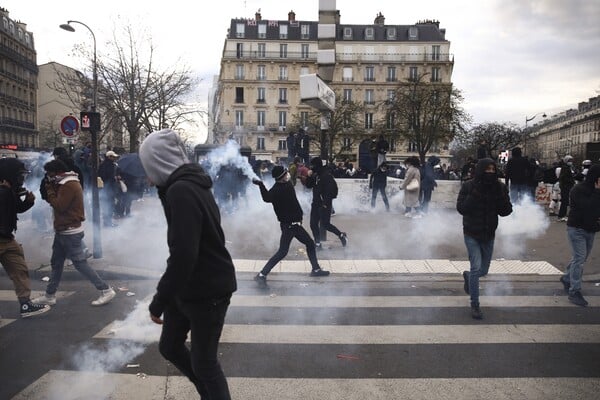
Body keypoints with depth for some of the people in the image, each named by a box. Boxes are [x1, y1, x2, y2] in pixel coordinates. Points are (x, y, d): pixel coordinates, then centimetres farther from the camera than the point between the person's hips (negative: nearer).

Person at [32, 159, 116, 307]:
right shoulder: (67, 183, 13)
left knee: (80, 263, -7)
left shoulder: (69, 186, -19)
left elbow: (59, 206, -21)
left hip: (70, 232, -10)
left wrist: (50, 191, -9)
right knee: (56, 263, 15)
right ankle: (49, 295, 25)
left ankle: (106, 290, -3)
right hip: (63, 231, 10)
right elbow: (59, 202, 14)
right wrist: (51, 190, 0)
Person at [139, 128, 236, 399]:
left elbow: (183, 255, -29)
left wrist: (159, 301, -21)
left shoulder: (181, 191, -23)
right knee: (169, 346, 20)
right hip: (187, 287, 10)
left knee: (203, 361, 5)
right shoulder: (191, 184, 9)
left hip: (208, 291, -10)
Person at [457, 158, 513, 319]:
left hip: (489, 235, 4)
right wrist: (474, 195, -28)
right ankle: (475, 305, 3)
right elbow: (460, 208, -17)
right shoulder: (469, 186, -12)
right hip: (472, 234, -4)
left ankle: (467, 276, 50)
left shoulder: (500, 187, -4)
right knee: (476, 268, -11)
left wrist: (499, 196, -23)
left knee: (483, 270, 15)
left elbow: (506, 211, -8)